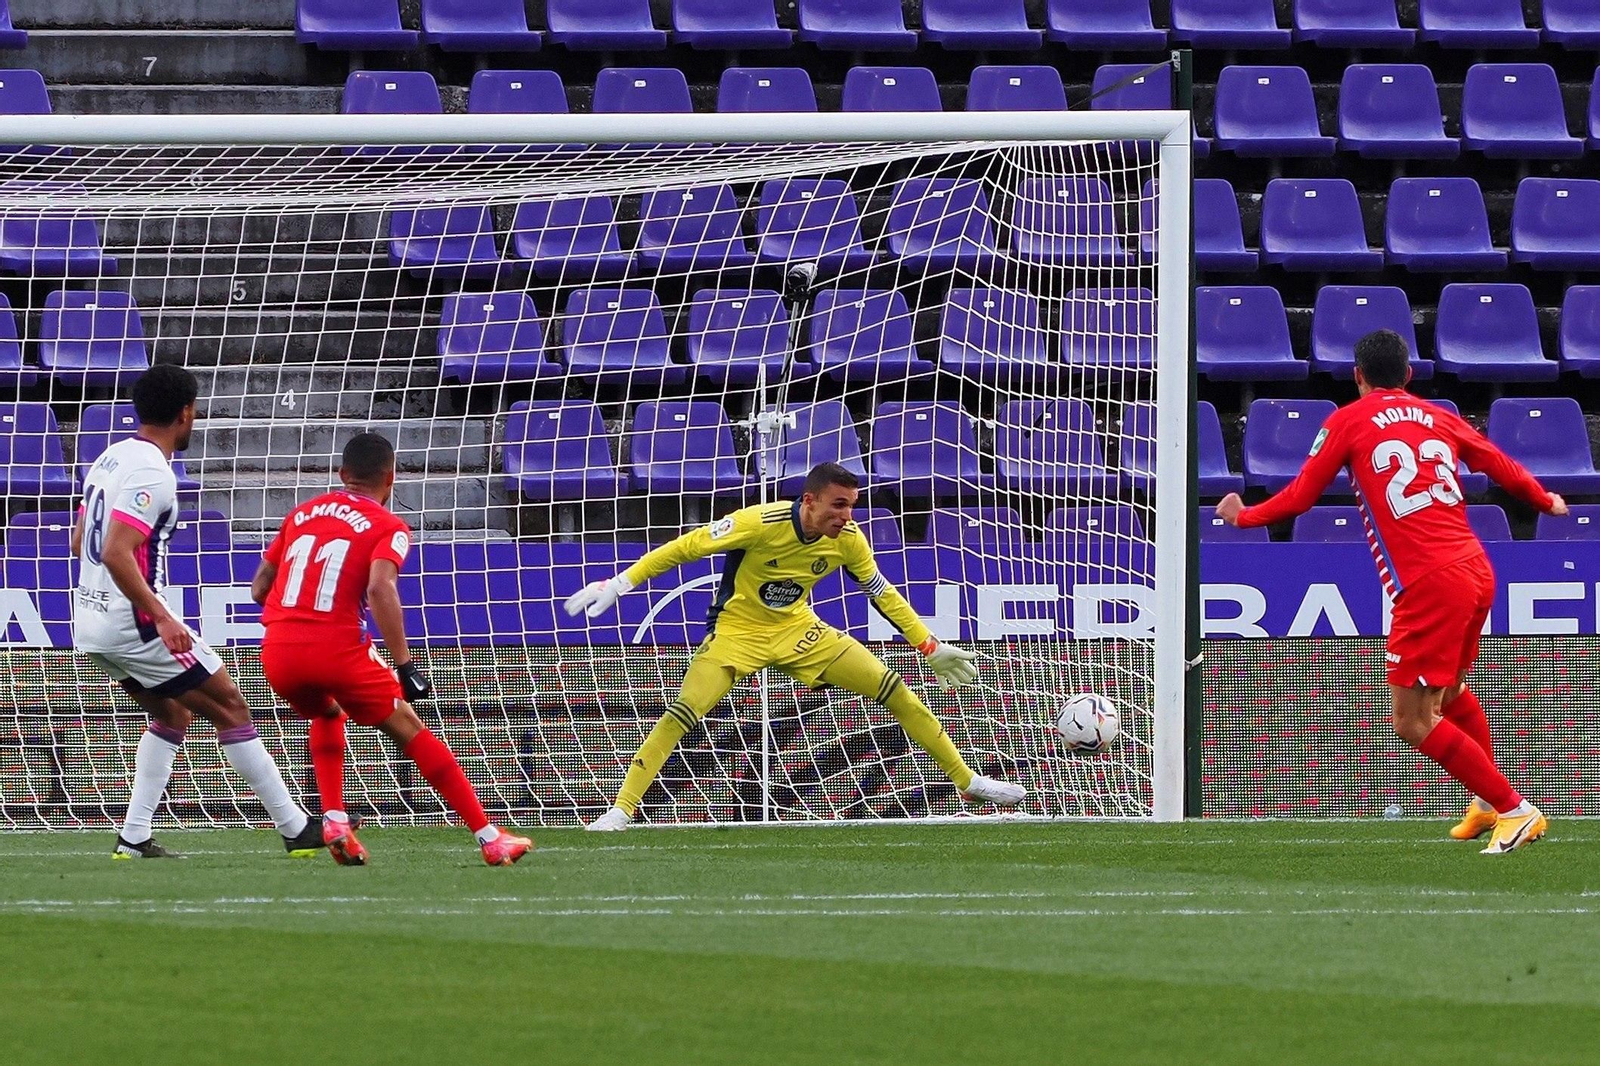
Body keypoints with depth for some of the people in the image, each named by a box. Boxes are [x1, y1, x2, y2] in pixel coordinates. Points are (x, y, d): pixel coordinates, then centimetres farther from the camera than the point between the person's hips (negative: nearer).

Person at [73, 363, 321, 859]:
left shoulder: (108, 460, 11)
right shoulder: (152, 474, -18)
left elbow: (80, 543, 20)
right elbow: (117, 554, -27)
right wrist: (162, 617, -26)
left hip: (92, 625, 9)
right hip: (134, 625, -9)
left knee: (174, 713, 22)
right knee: (229, 707, 0)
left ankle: (134, 837, 12)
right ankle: (296, 829, 3)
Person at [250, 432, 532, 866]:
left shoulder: (301, 514, 19)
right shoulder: (388, 527, 4)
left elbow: (258, 588, 21)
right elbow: (380, 588, -15)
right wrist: (405, 667, -17)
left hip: (276, 651, 4)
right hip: (338, 647, -4)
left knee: (327, 715, 34)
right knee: (409, 731, 7)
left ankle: (334, 822, 16)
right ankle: (489, 838, 6)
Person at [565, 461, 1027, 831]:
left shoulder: (849, 540, -13)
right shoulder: (762, 523, -27)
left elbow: (882, 594, 4)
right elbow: (688, 546, -21)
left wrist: (932, 648, 4)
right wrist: (620, 583, -23)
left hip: (798, 630, 4)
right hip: (738, 631, -4)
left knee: (896, 691, -4)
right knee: (682, 713, -24)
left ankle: (968, 781, 8)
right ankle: (620, 809, -17)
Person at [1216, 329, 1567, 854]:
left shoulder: (1348, 422, 3)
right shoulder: (1439, 419, 15)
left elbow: (1299, 497, 3)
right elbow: (1506, 469, 25)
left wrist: (1243, 516, 21)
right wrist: (1547, 500, 45)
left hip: (1428, 584, -7)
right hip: (1476, 569, 7)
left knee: (1413, 722, -1)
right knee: (1449, 693, 30)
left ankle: (1514, 809, -4)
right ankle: (1488, 802, 37)